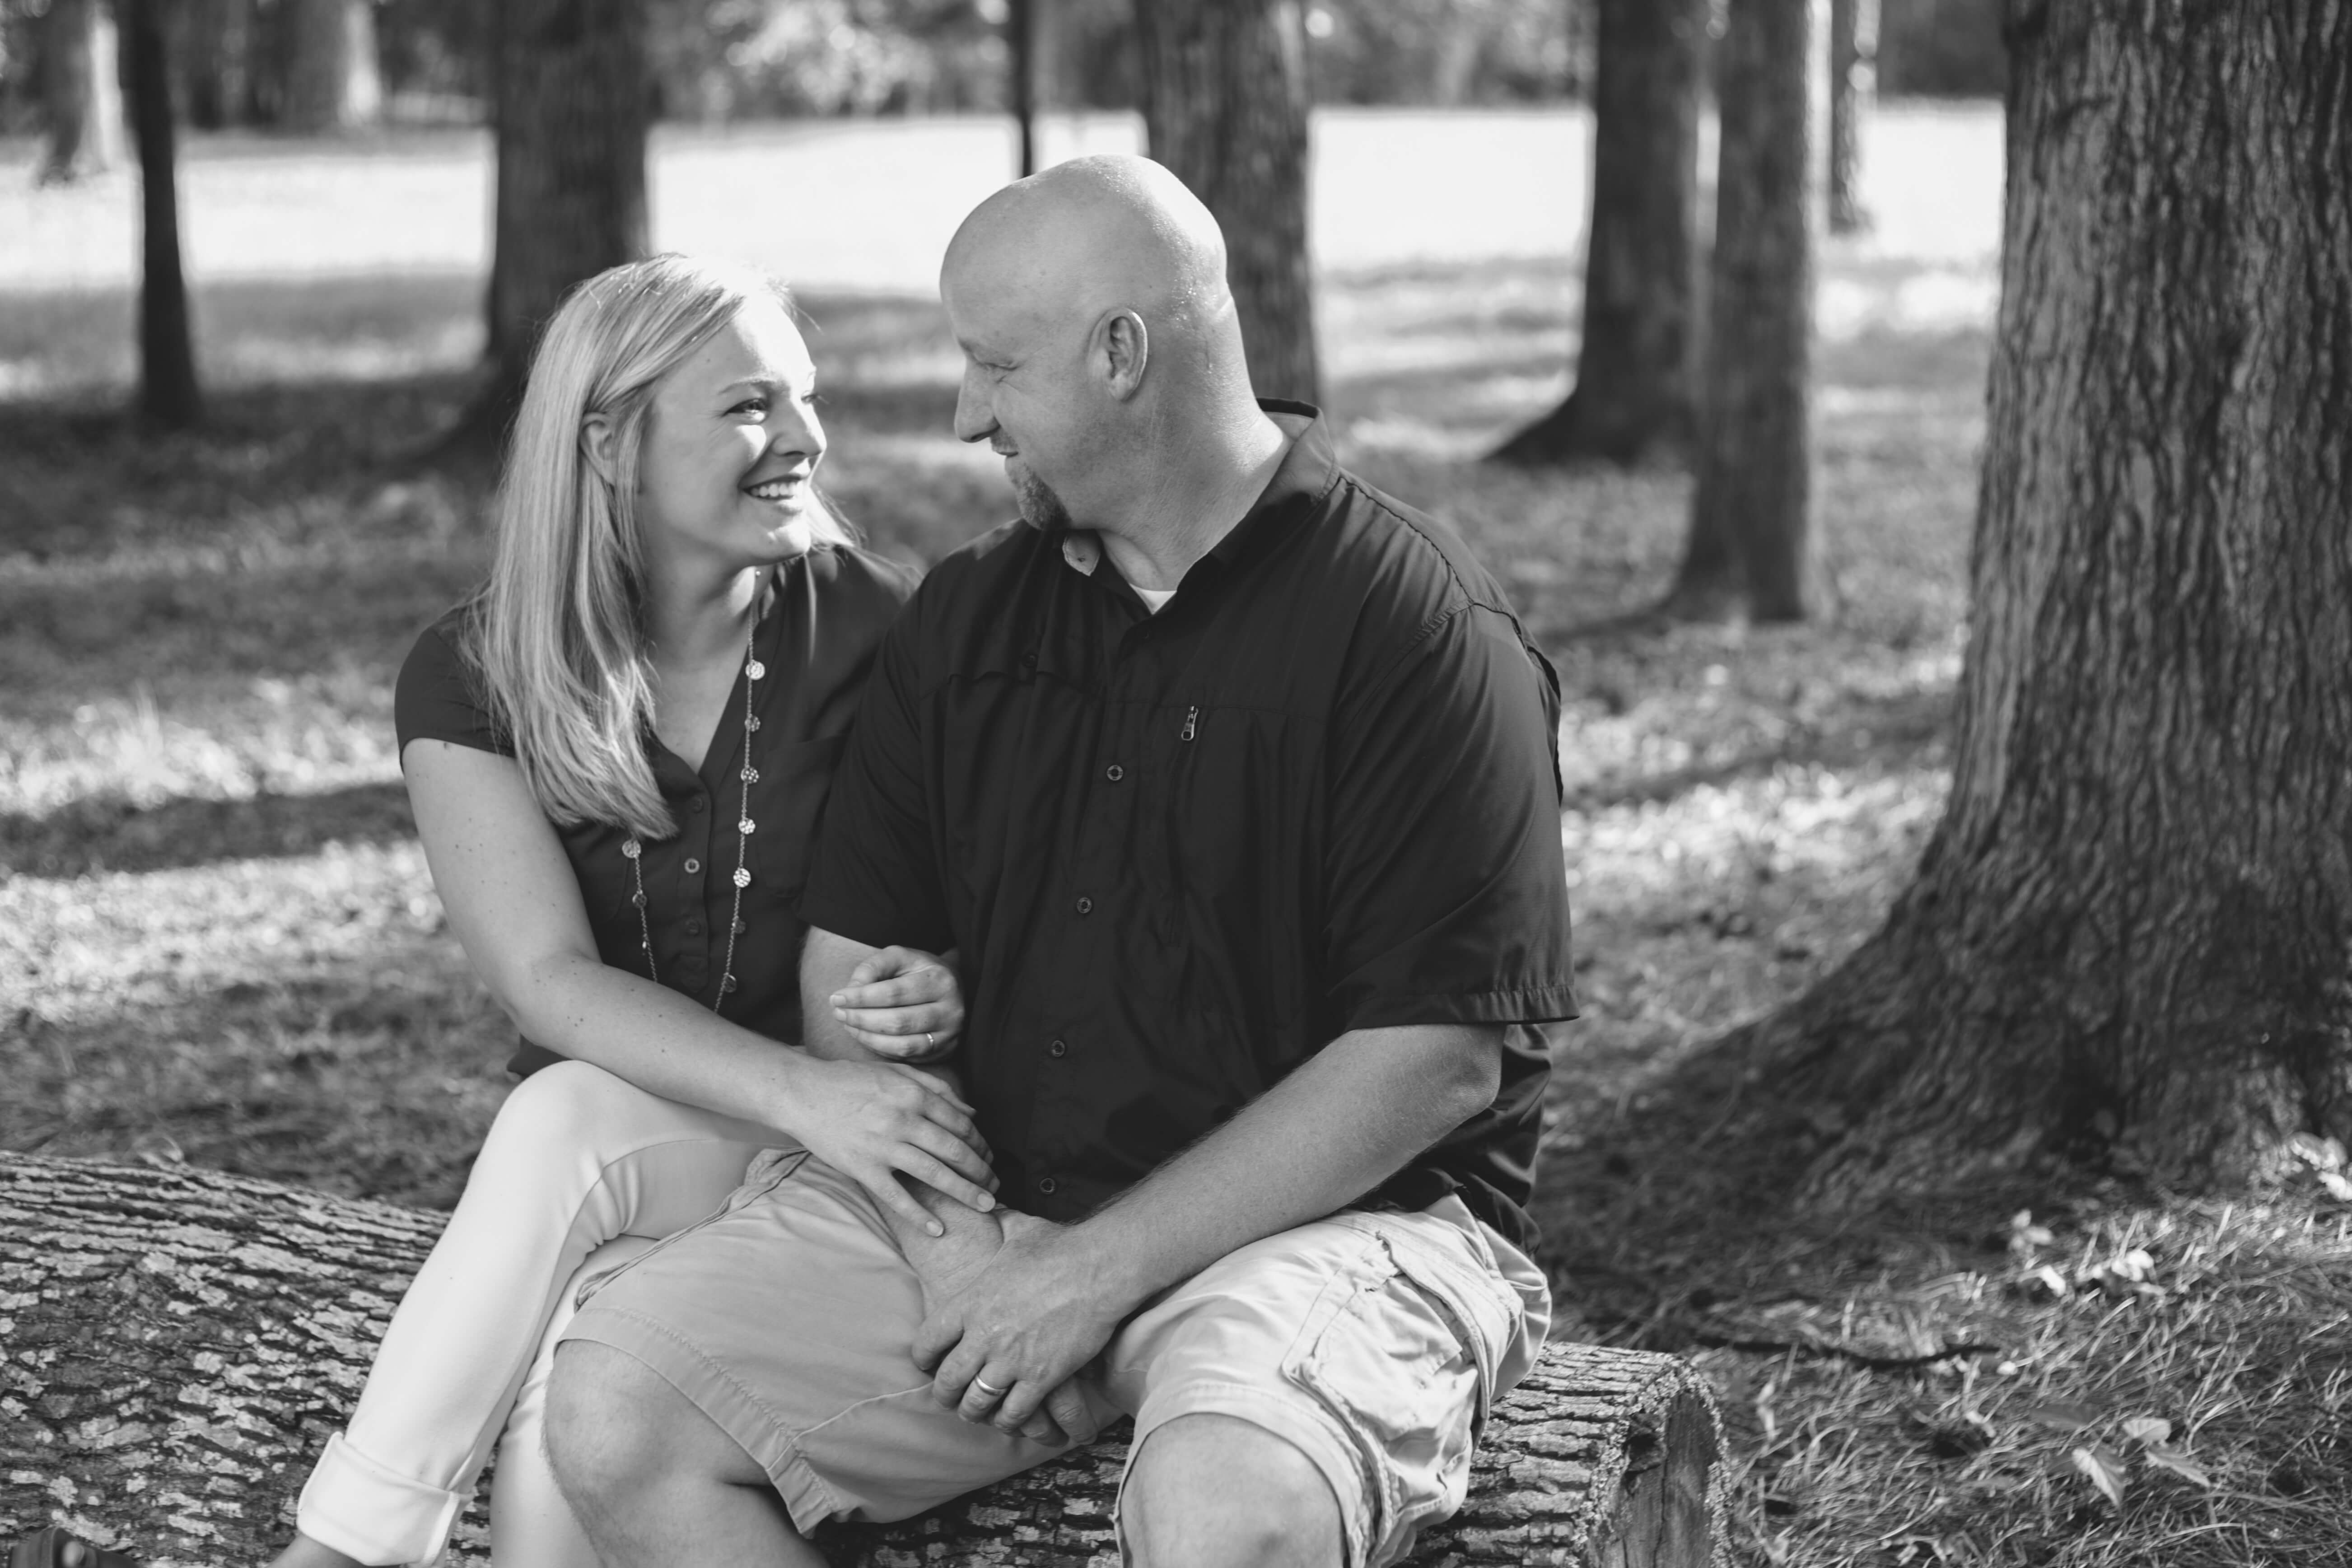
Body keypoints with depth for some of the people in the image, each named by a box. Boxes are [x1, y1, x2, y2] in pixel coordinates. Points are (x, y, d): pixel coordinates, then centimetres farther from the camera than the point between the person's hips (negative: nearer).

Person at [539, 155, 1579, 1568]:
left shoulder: (1420, 631, -9)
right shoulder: (965, 619, 11)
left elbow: (1433, 1062, -15)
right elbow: (852, 961, 10)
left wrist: (1101, 1269, -15)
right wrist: (982, 1259, -5)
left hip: (1323, 1221, -6)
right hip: (972, 1190, 6)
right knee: (614, 1410, -13)